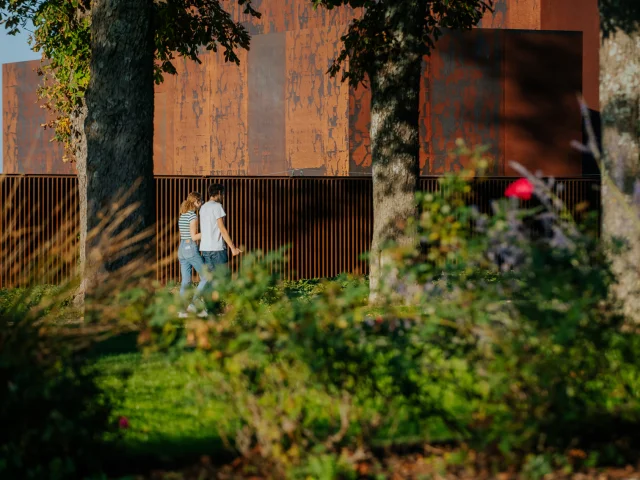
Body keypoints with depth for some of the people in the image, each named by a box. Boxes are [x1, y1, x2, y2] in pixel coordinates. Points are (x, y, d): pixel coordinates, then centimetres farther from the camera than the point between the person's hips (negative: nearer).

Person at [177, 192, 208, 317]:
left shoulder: (182, 216, 14)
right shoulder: (193, 216, -12)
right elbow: (194, 236, -14)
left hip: (182, 249, 8)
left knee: (185, 281, 7)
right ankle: (192, 303, -7)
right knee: (206, 277, 0)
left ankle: (182, 309, 3)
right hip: (191, 248, -8)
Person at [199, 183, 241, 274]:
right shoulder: (217, 206, -8)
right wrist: (233, 248, -10)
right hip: (217, 248, -8)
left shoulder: (203, 208, 16)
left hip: (204, 248, 8)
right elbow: (222, 229, -12)